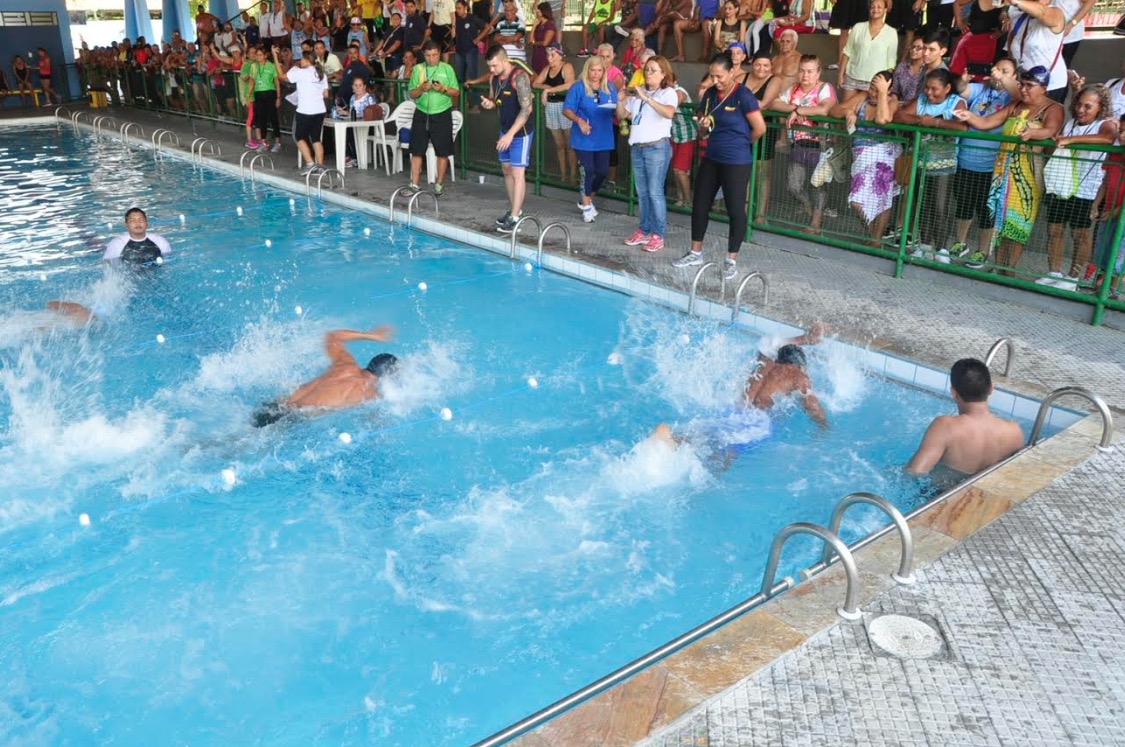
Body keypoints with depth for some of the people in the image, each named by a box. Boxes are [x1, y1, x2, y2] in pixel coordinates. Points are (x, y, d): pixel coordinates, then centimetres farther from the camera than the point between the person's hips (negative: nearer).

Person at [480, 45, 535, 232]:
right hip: (505, 129, 9)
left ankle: (515, 217, -7)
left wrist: (511, 134, -29)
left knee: (517, 173, -9)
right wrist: (489, 103, -7)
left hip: (521, 131, -8)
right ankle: (514, 208, 27)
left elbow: (527, 108, -26)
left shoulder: (519, 76, -21)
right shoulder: (494, 78, 3)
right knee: (506, 169, 14)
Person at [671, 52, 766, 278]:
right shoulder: (710, 94, 6)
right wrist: (703, 126, -8)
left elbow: (760, 128, -14)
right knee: (700, 205, 11)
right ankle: (695, 253, 25)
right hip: (710, 159, 7)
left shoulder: (743, 95, -13)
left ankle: (731, 260, 11)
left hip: (736, 163, -7)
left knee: (735, 210, 1)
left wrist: (740, 143, 2)